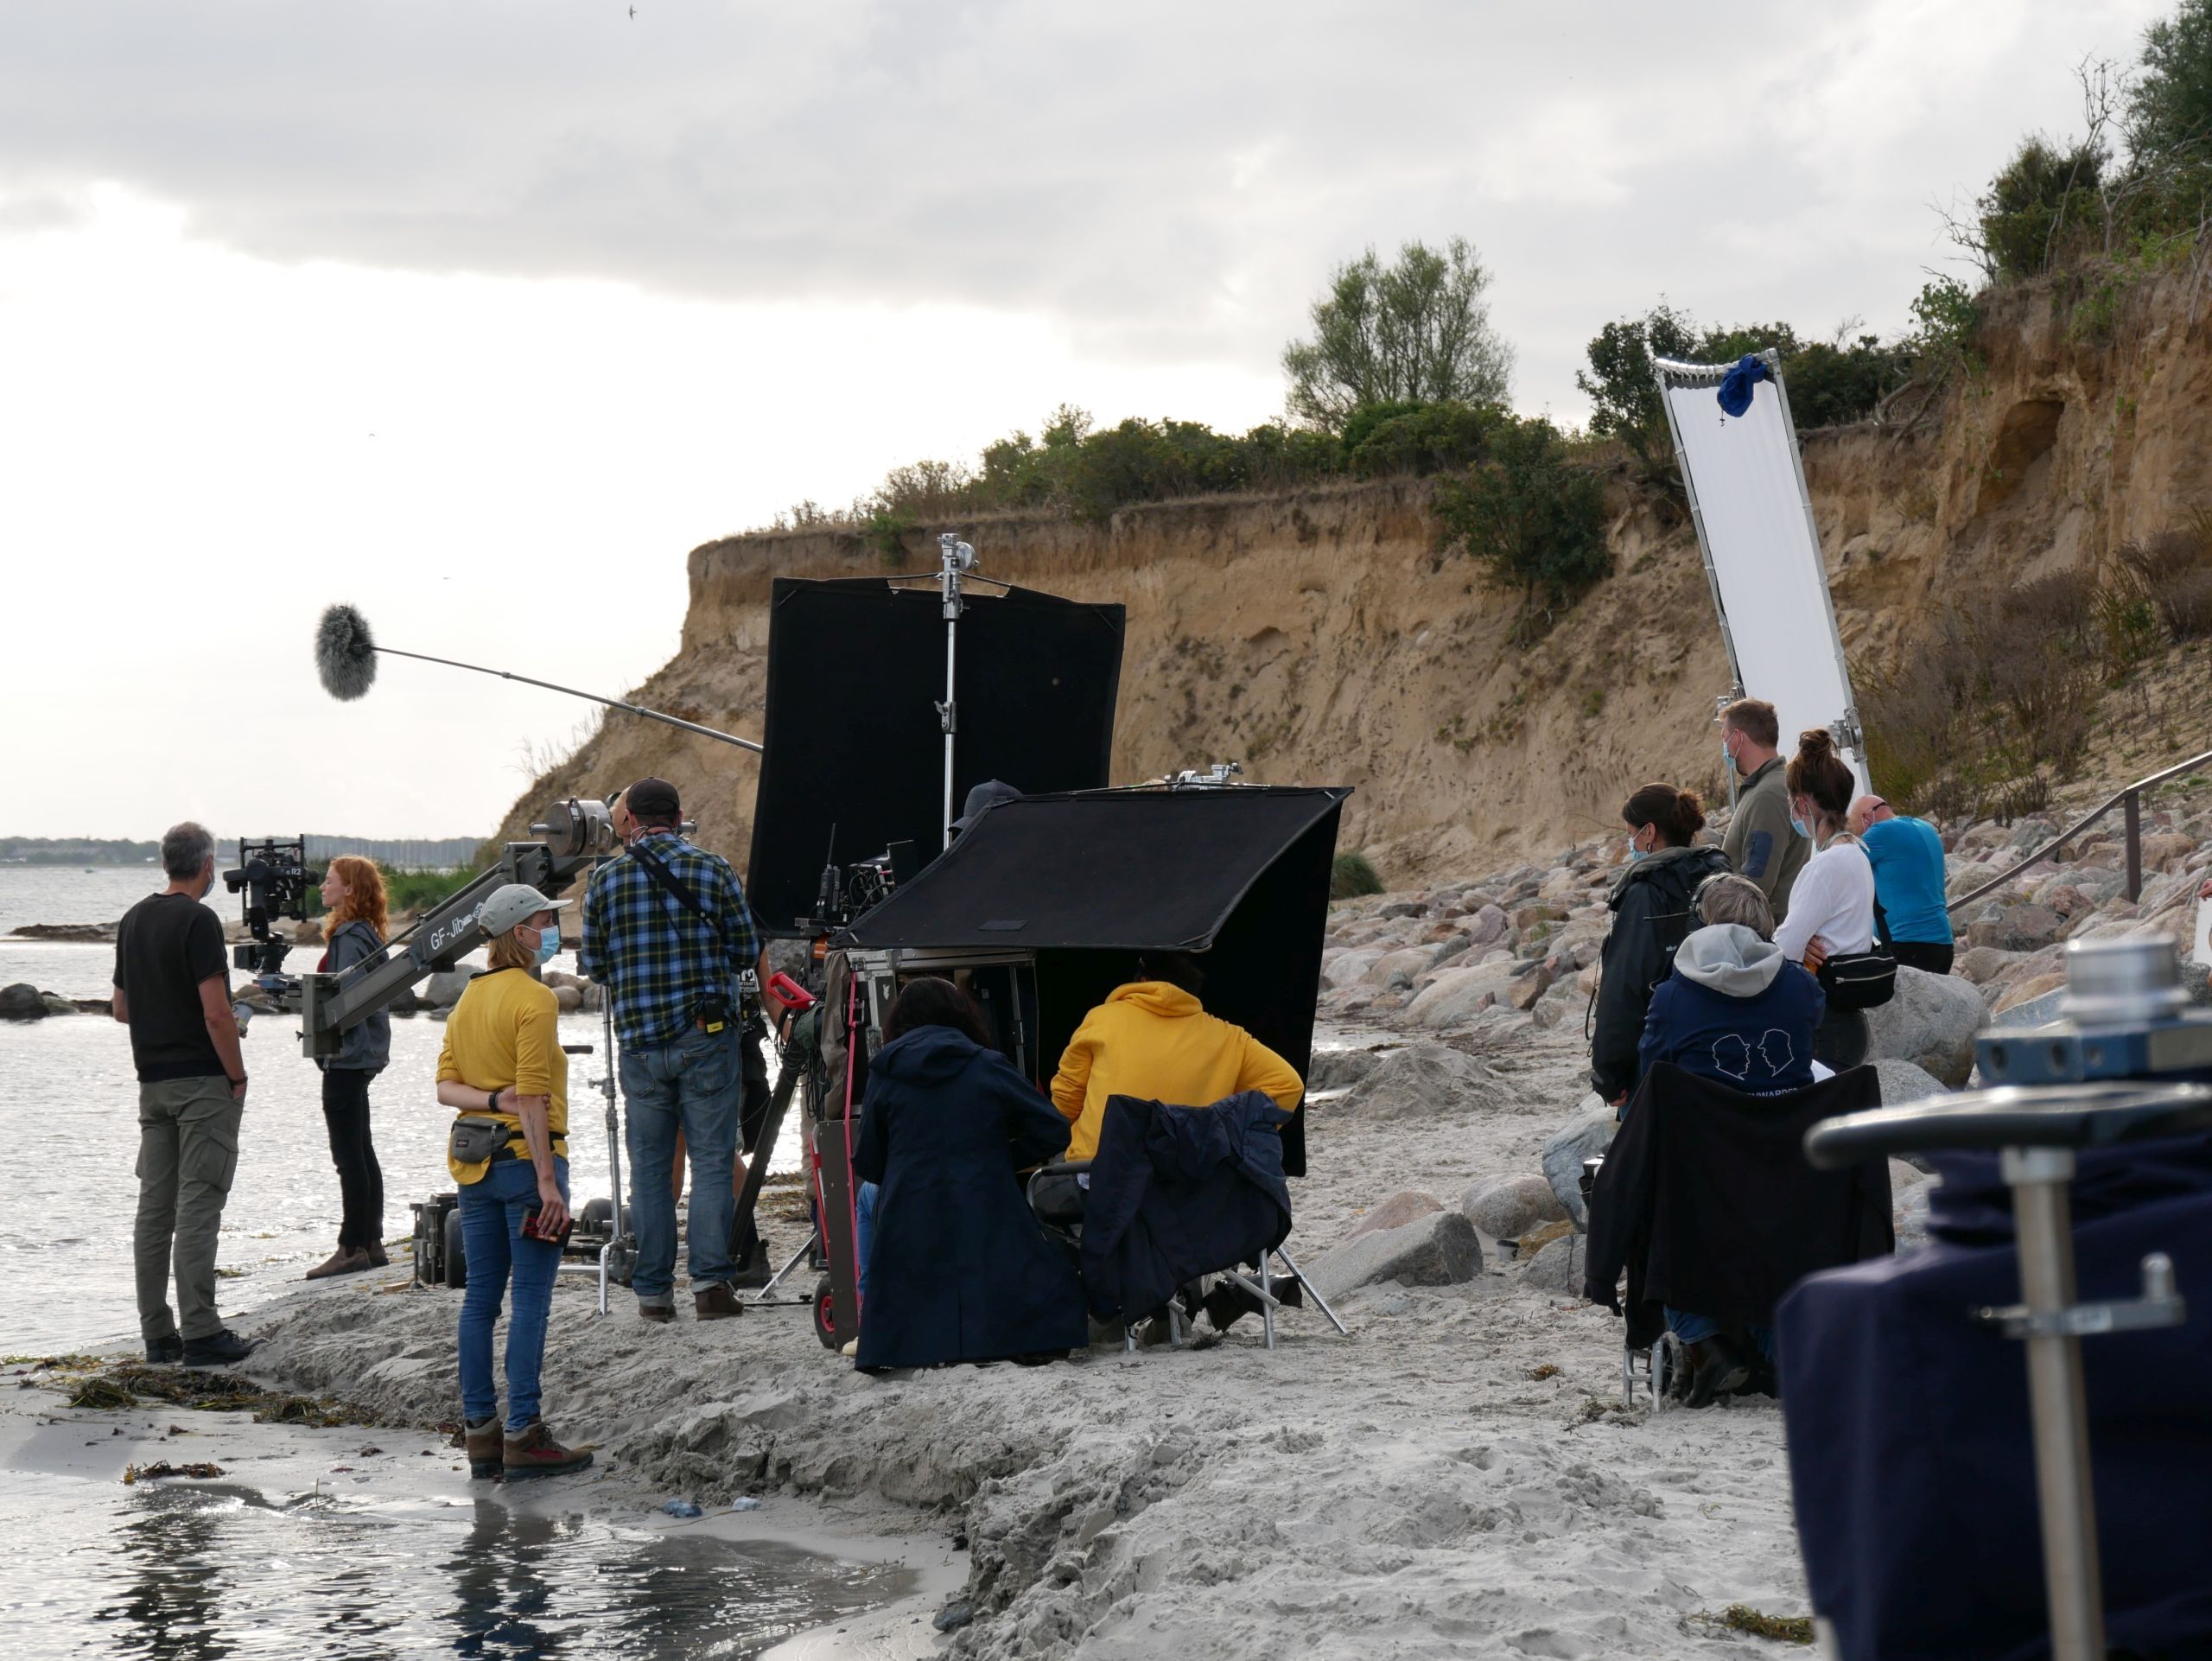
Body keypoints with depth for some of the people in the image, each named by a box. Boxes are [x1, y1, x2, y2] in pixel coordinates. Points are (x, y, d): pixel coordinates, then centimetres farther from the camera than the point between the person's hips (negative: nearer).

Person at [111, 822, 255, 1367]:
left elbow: (121, 1008, 18)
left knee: (155, 1206, 8)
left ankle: (157, 1333, 10)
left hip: (152, 1081, 7)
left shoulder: (133, 921, 11)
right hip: (202, 1081, -7)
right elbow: (216, 1014, -19)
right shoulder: (198, 922, -13)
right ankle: (200, 1333, -7)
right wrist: (237, 1076, -9)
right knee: (198, 1206, -7)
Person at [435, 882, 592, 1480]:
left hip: (474, 1161, 8)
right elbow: (532, 1098, -17)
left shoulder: (468, 999, 13)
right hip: (524, 1155, -8)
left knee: (480, 1296, 8)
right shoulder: (534, 999, -11)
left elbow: (445, 1087, 7)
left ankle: (481, 1431, 10)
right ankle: (524, 1436, -7)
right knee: (531, 1297, -5)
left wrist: (490, 1100, -8)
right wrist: (547, 1179, -17)